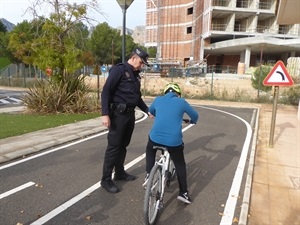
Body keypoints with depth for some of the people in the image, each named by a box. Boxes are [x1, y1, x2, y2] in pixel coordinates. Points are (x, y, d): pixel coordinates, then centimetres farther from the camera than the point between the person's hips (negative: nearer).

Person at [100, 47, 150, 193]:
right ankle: (106, 179, 9)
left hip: (130, 114, 8)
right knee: (114, 146, -3)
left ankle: (120, 172, 31)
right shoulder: (118, 70, -9)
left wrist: (148, 110, 11)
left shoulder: (136, 75, 15)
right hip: (118, 114, -8)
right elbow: (106, 91, -15)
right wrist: (105, 114, -23)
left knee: (123, 145, 16)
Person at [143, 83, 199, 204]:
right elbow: (195, 115, 20)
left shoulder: (158, 99, 15)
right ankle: (183, 192, 25)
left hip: (155, 137, 2)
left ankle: (149, 175, 21)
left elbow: (151, 111, 36)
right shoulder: (181, 102, 9)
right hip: (174, 140, -1)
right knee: (180, 164, 21)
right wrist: (192, 121, 43)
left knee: (150, 151, 34)